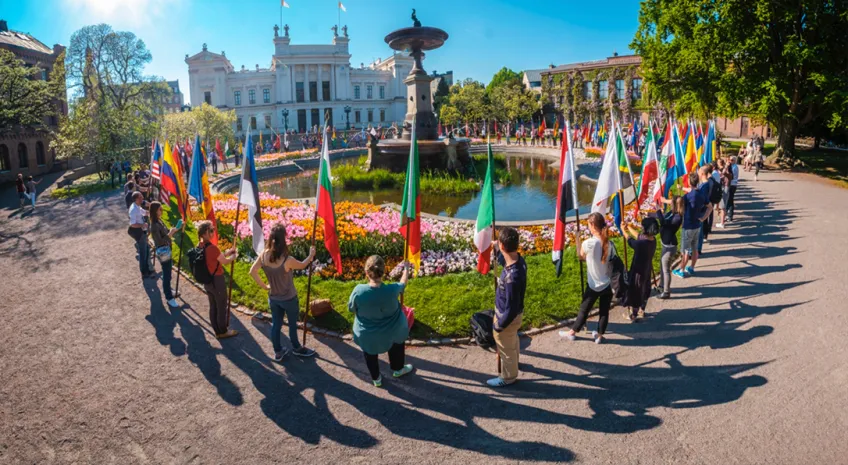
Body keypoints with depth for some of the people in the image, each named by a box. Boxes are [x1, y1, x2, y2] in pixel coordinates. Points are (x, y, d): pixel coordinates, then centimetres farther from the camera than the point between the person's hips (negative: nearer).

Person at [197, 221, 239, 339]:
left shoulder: (200, 246, -1)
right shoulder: (212, 247, -27)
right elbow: (225, 262, -15)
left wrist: (227, 252, 9)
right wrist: (233, 256, 4)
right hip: (217, 281, -8)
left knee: (213, 306, 20)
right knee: (222, 307, 11)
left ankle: (217, 331, 33)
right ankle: (223, 332, 26)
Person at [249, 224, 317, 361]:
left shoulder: (263, 255, -15)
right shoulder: (287, 260, -30)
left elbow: (252, 272, -6)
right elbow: (302, 265, -10)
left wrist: (264, 286, 6)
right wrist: (311, 256, 9)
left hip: (273, 298, 4)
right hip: (289, 299, -4)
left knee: (275, 325, 20)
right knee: (293, 324, 20)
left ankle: (278, 352, 36)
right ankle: (296, 348, 42)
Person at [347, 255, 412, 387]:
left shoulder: (358, 290, -31)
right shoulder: (392, 290, -29)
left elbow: (352, 309, -12)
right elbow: (403, 284, -5)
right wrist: (406, 269, 13)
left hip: (367, 335, 0)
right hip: (392, 332, 0)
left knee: (370, 355, 32)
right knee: (396, 347, 35)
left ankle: (376, 378, 50)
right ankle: (397, 369, 55)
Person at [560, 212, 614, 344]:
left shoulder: (588, 243, -21)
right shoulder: (609, 244, -8)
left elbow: (581, 256, -2)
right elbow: (611, 264, 0)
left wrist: (578, 240, 7)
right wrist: (609, 278, 13)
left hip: (593, 285, -3)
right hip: (607, 284, 3)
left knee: (584, 310, 14)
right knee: (604, 311, 16)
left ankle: (572, 333, 31)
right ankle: (599, 335, 31)